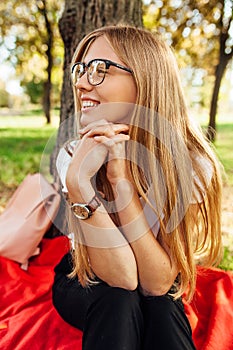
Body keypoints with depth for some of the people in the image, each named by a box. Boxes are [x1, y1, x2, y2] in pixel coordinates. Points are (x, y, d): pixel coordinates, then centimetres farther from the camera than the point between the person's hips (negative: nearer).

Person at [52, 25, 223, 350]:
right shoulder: (73, 155, -22)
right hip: (84, 284, 0)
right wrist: (78, 182, -40)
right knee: (120, 300, -30)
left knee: (161, 307, -30)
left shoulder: (192, 164, -23)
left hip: (159, 302, 1)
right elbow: (121, 278, -28)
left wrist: (120, 178, -36)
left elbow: (158, 282, -27)